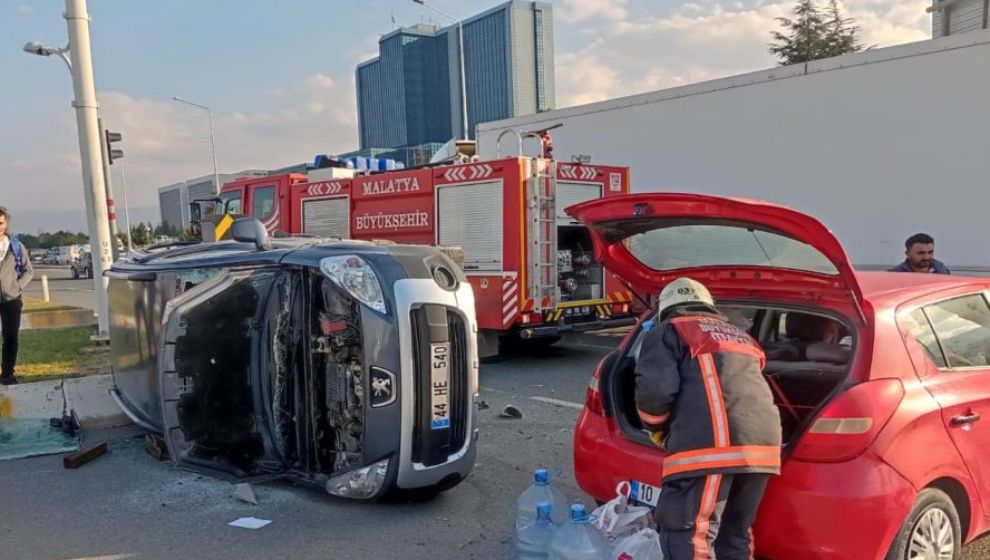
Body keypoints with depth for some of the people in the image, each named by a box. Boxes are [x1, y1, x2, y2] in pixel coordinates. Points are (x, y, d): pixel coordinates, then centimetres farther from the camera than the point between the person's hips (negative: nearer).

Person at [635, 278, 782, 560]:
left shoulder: (667, 332, 13)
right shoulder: (740, 335, 35)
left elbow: (655, 389, -2)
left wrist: (657, 429, 16)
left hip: (709, 445, -7)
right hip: (762, 442, 7)